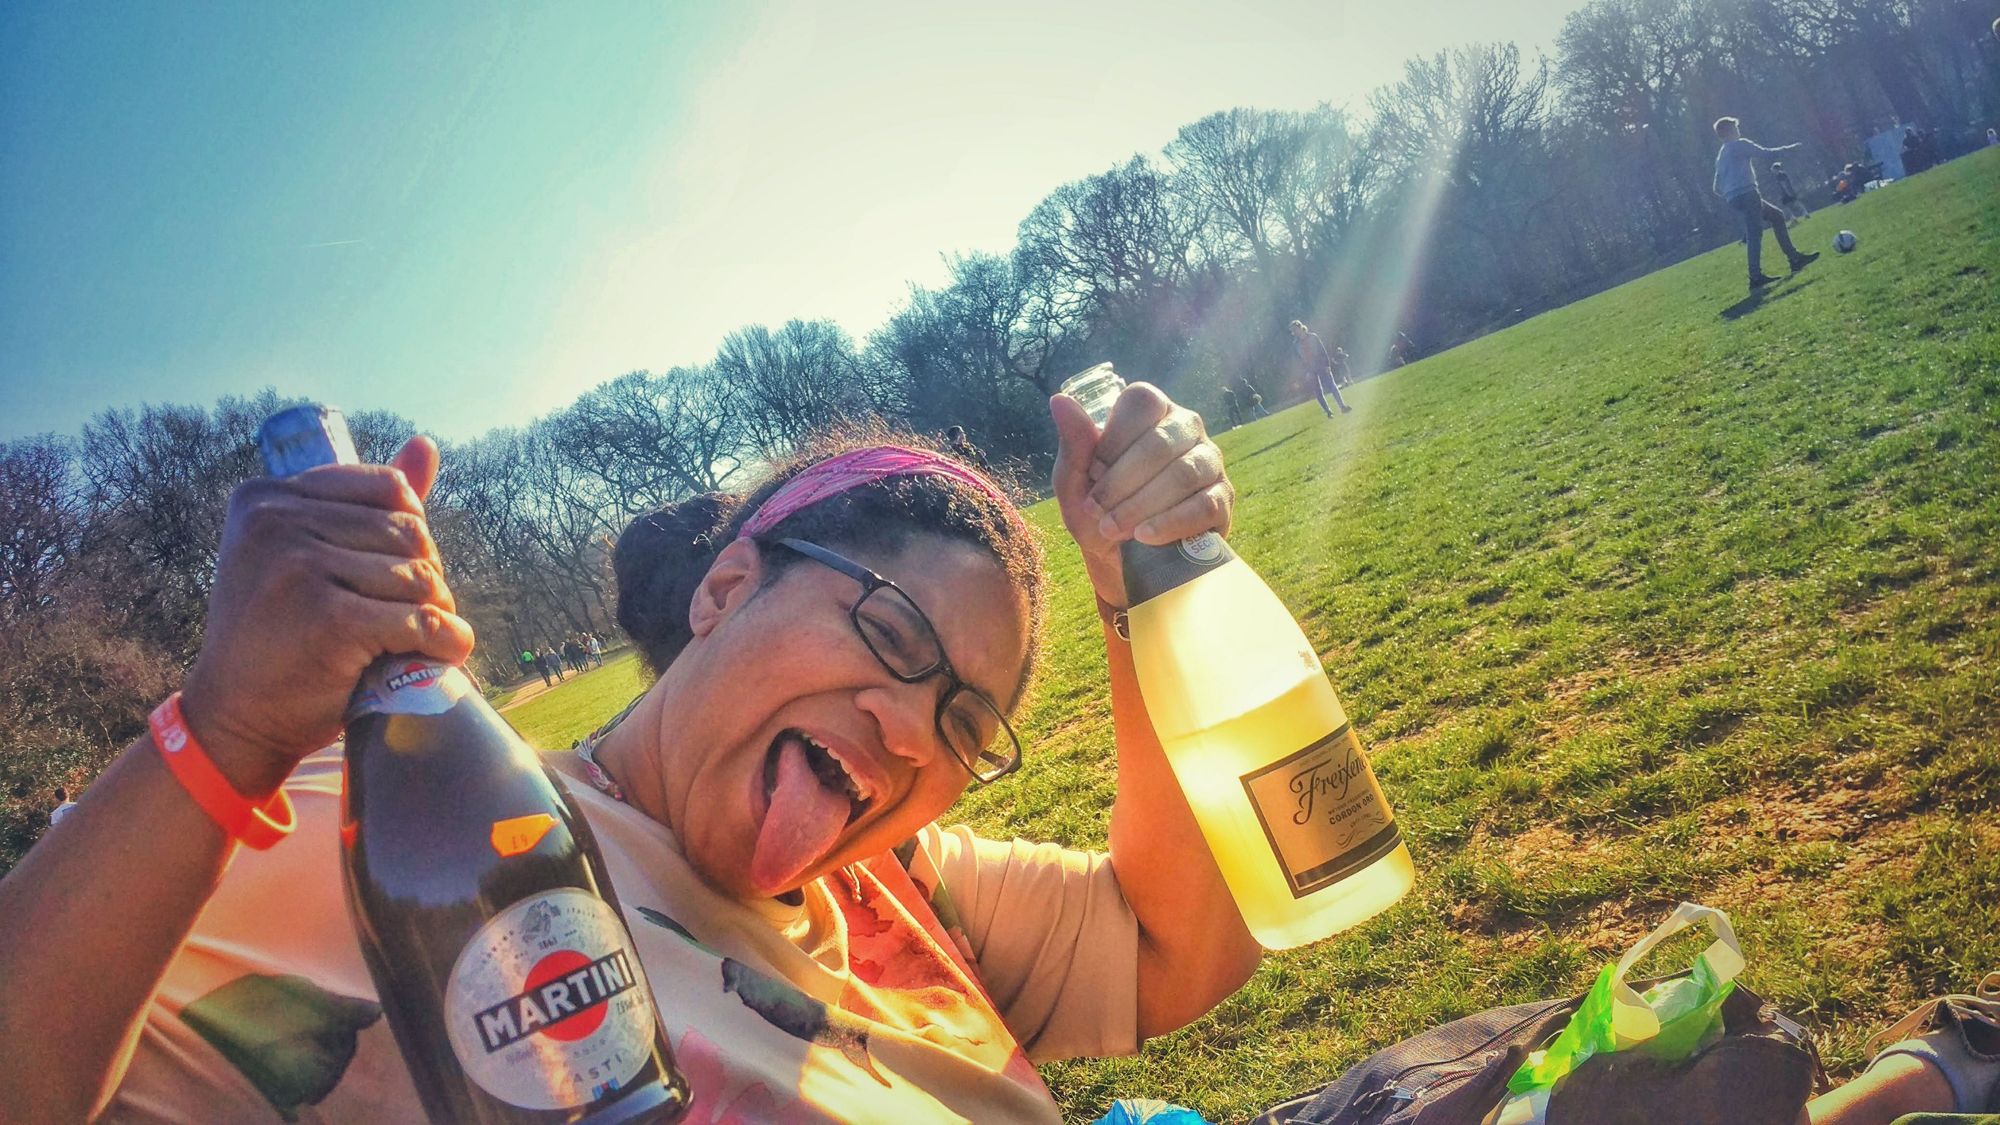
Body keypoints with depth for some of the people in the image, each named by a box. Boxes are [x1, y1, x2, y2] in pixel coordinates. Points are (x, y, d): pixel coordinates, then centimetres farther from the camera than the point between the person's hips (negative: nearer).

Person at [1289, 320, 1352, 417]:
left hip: (1321, 365, -1)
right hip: (1311, 370, 1)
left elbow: (1323, 351, 0)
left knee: (1332, 386, -8)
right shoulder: (1296, 343, 3)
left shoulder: (1313, 336, 0)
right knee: (1318, 392, -2)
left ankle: (1343, 406, -5)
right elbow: (1299, 359, 4)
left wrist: (1327, 364, -7)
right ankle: (1328, 411, 7)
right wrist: (1306, 372, -4)